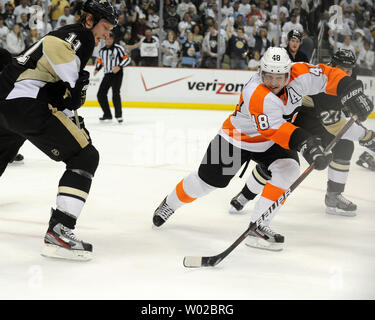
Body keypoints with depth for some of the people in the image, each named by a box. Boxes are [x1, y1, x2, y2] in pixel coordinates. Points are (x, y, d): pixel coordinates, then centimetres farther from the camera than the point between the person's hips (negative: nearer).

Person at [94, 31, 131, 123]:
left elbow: (127, 59, -10)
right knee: (101, 94, 4)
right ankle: (107, 114, 17)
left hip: (117, 73, -7)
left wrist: (119, 67, -22)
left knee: (115, 93, -19)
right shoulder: (102, 50, 11)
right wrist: (97, 69, 10)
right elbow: (100, 60, 26)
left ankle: (118, 115, -12)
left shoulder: (118, 48, -8)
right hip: (107, 74, 7)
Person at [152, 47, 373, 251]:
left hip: (273, 143, 5)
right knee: (206, 182, 6)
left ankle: (258, 226, -15)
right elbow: (274, 129, -44)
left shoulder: (299, 74, -22)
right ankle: (170, 203, 37)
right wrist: (303, 141, -56)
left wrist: (350, 90, -31)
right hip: (238, 138, -4)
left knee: (289, 170, -23)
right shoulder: (257, 94, -38)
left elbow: (328, 75, -14)